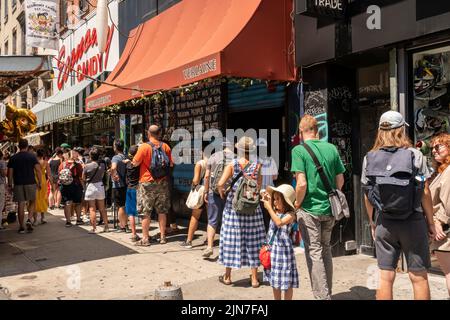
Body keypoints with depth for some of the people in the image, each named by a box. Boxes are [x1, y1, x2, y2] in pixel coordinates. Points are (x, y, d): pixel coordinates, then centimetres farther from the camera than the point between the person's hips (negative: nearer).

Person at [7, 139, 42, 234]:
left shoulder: (13, 158, 4)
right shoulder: (32, 156, -1)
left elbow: (10, 173, 3)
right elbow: (38, 170, -7)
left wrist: (10, 185, 11)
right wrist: (39, 182, 1)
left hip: (18, 184, 1)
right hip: (30, 183, -1)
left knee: (21, 205, 5)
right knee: (32, 202, 16)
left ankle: (21, 227, 9)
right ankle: (29, 220, -5)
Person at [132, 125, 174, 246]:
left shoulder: (144, 147, -12)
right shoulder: (165, 147, 0)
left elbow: (135, 163, -9)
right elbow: (171, 164, 5)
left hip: (147, 182, -4)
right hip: (162, 183, 4)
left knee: (146, 212, 3)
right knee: (162, 210, 12)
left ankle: (145, 239, 7)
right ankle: (163, 237, 17)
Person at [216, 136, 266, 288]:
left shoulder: (232, 164, -7)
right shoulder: (257, 165, -4)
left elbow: (220, 184, -16)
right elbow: (259, 186, -4)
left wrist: (221, 192, 5)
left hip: (233, 206, 0)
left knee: (231, 238, 8)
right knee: (252, 240, 8)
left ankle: (227, 276, 20)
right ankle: (254, 278, 15)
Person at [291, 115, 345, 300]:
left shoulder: (299, 150, -11)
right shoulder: (331, 148, 3)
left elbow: (302, 184, -19)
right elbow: (340, 180, 7)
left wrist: (297, 203, -3)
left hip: (309, 208, -5)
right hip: (329, 209, 5)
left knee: (314, 252, 4)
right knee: (326, 249, 19)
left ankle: (322, 296, 7)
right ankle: (327, 292, 30)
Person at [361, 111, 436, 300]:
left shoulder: (369, 158, 0)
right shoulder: (415, 155, -6)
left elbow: (367, 196, 3)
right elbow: (425, 193, -6)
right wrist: (431, 222, 5)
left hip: (384, 224, 2)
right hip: (412, 222, -2)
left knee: (385, 277, 8)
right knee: (419, 277, 9)